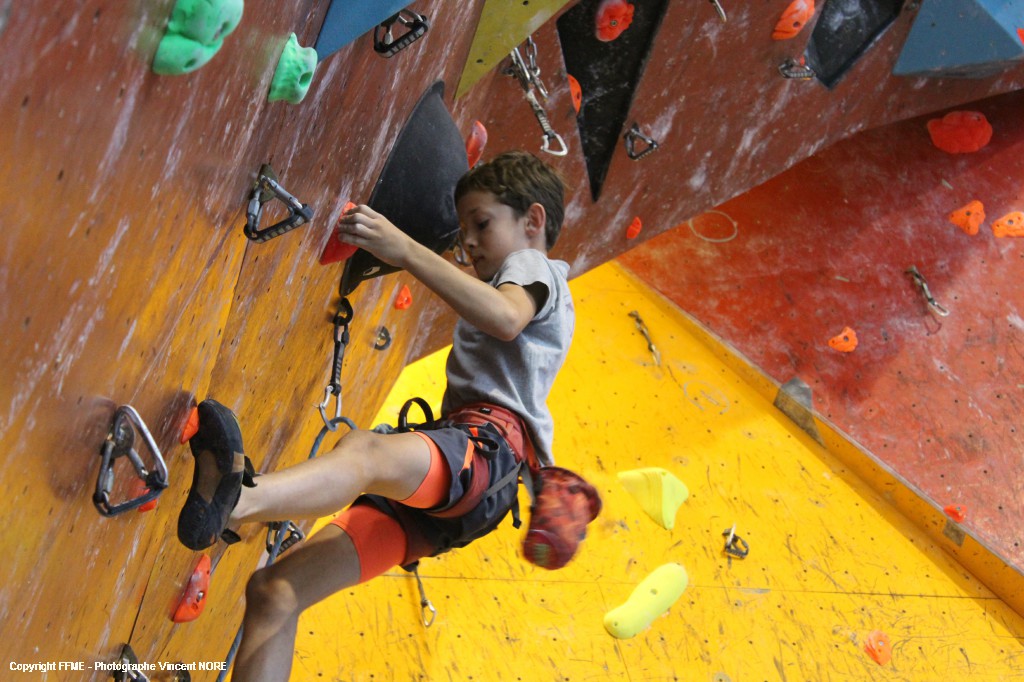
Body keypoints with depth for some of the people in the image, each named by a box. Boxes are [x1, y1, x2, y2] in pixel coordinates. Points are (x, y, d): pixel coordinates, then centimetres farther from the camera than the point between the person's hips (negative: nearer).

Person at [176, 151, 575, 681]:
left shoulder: (533, 267, 9)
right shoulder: (504, 283, 39)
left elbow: (506, 318, -15)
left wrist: (405, 250, -19)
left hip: (490, 443, -9)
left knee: (362, 449, -43)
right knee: (273, 592, -6)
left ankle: (235, 501, -72)